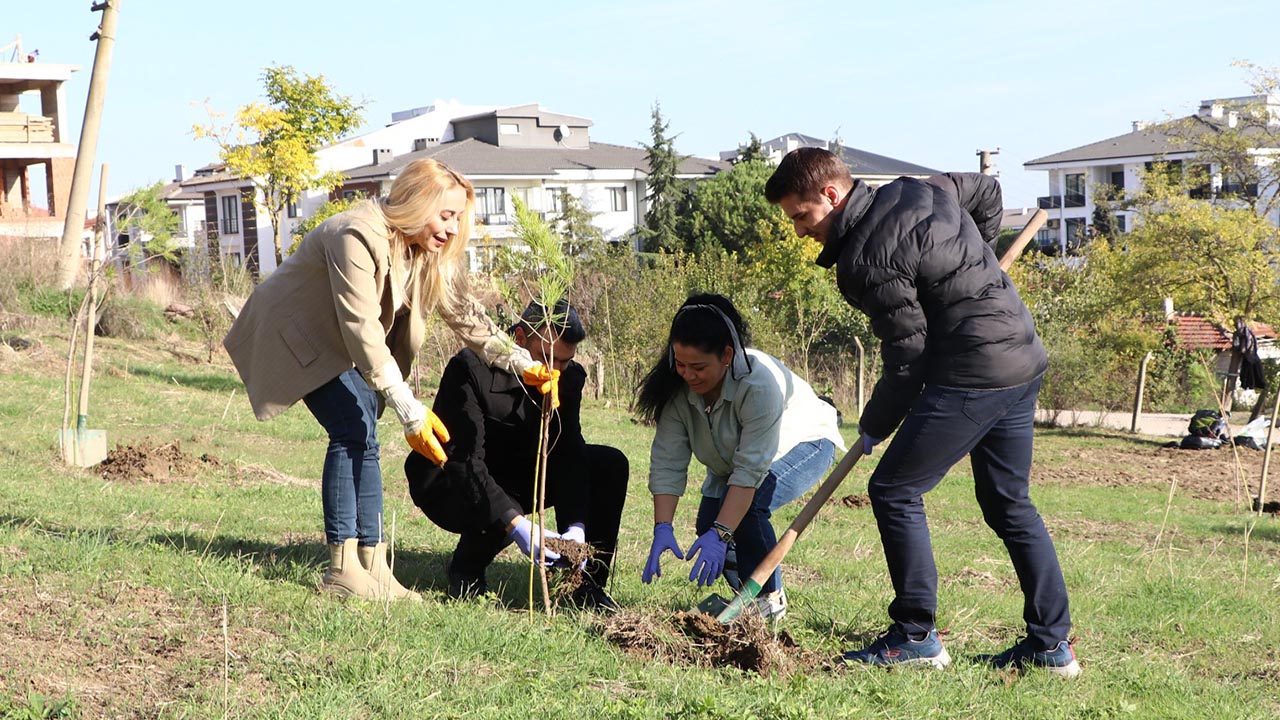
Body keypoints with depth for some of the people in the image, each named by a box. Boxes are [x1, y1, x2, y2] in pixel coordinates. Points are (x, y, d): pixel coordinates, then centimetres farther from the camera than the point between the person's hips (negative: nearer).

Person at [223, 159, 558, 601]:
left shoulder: (430, 252, -5)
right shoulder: (358, 238, -32)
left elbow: (466, 315, -1)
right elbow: (362, 329, -37)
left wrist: (523, 365, -15)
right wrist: (410, 411, -40)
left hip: (341, 342, 8)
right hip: (296, 332, -8)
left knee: (361, 439, -1)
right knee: (353, 432, -20)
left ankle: (372, 567, 0)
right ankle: (342, 572, -17)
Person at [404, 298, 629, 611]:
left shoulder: (570, 377, -9)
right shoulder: (469, 369, -28)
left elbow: (568, 455, -14)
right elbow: (464, 460, -35)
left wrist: (576, 526, -31)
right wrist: (517, 525, -46)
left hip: (516, 478, 6)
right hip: (450, 483, -6)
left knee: (610, 465, -12)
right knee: (498, 516, -40)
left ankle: (586, 583, -5)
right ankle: (464, 571, -4)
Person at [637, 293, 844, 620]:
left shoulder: (760, 382, -40)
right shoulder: (678, 388, -23)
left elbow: (751, 469, -42)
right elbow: (667, 462, -24)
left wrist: (721, 534, -46)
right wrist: (662, 529, -34)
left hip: (801, 445, -6)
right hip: (731, 457, 6)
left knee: (748, 502, -31)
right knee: (708, 525, -11)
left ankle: (770, 598, -13)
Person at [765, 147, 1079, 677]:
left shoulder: (866, 260, -17)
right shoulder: (920, 191, 10)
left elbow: (908, 358, -16)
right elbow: (988, 193, 28)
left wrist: (874, 425, -1)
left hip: (971, 374, -10)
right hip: (1025, 360, 10)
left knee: (894, 491, -2)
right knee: (1009, 503, 16)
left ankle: (915, 638, 2)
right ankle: (1052, 644, 18)